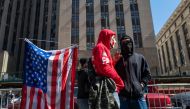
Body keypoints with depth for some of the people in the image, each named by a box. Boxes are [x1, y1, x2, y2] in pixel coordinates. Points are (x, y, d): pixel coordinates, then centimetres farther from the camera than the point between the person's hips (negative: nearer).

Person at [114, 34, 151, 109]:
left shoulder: (140, 58, 14)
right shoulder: (118, 59, 10)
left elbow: (147, 74, 12)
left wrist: (142, 84, -1)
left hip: (138, 95, 1)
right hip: (123, 95, -1)